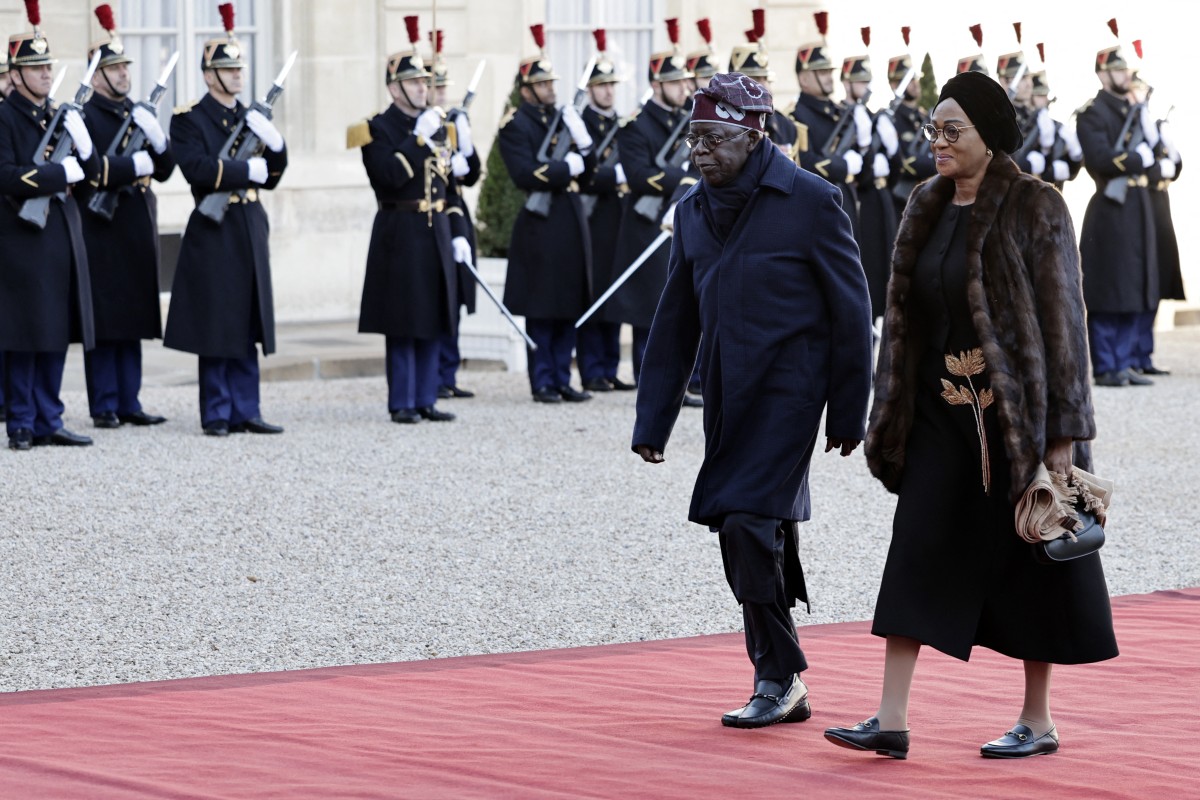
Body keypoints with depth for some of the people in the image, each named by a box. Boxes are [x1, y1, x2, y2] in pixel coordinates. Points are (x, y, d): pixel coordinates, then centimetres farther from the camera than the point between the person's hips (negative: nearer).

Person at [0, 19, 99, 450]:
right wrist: (61, 172, -17)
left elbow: (91, 171, 13)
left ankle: (48, 422, 13)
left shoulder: (61, 115, 14)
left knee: (56, 336, 8)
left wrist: (81, 141, -7)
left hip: (63, 235, 7)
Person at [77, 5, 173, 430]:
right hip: (102, 232, -6)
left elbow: (164, 169, 13)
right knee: (104, 323, -3)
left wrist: (158, 140, -6)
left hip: (138, 231, 6)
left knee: (133, 320, 8)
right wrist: (135, 165, -17)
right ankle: (104, 407, 1)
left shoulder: (139, 114, 15)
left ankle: (128, 403, 13)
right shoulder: (84, 117, -6)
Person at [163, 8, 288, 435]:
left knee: (247, 327, 7)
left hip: (251, 228, 6)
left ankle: (245, 412, 11)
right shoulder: (189, 119, -4)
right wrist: (247, 169, -14)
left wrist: (274, 143, -5)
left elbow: (271, 176, 14)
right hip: (213, 230, -6)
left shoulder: (252, 119, 15)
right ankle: (217, 414, 2)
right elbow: (197, 168, -19)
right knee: (216, 327, -3)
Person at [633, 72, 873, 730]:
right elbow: (675, 322, 13)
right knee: (753, 537, 8)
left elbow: (852, 310, -4)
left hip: (786, 391, -6)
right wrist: (652, 422, 9)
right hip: (727, 397, 6)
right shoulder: (694, 210, 10)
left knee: (746, 521, -16)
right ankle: (782, 682, 18)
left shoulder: (810, 201, -8)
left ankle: (779, 680, -6)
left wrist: (848, 412, -5)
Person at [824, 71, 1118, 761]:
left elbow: (1063, 318, -11)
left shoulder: (1035, 209, -9)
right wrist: (892, 415, 12)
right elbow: (905, 315, 15)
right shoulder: (928, 207, 9)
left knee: (1026, 560, 3)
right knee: (917, 552, -2)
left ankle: (1039, 721, 15)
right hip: (940, 413, 6)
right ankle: (892, 721, -3)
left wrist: (1063, 431, -15)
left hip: (1014, 411, -6)